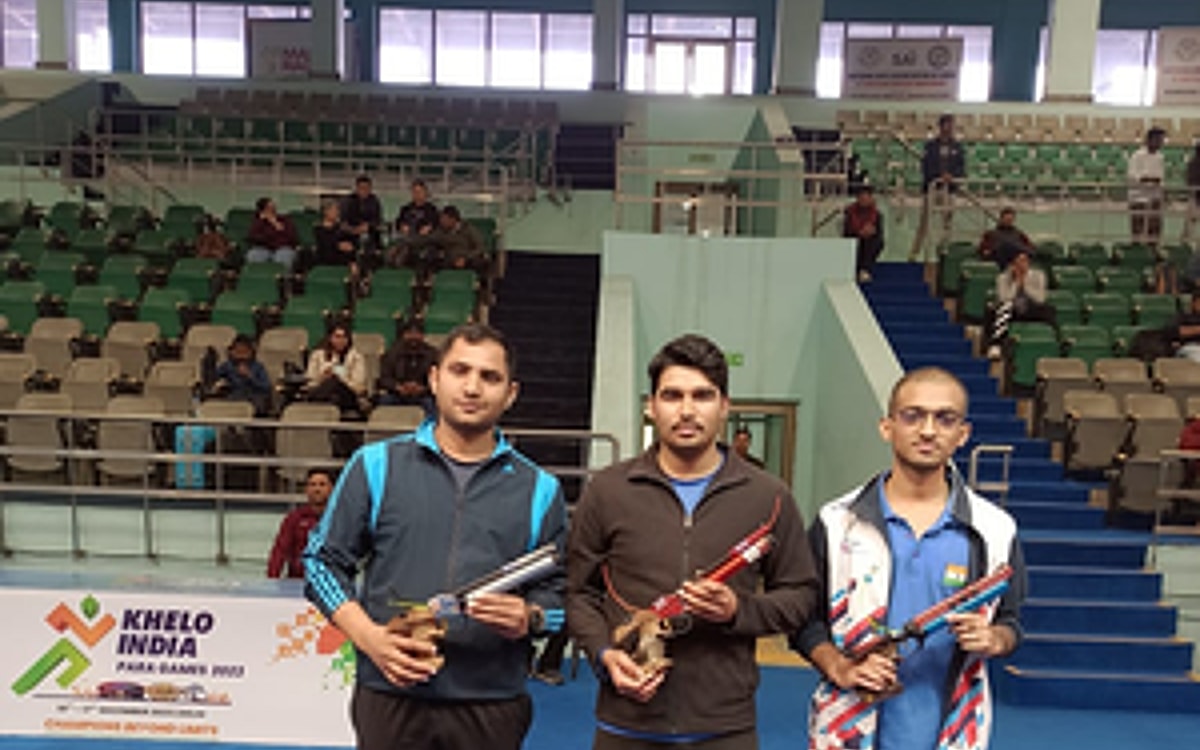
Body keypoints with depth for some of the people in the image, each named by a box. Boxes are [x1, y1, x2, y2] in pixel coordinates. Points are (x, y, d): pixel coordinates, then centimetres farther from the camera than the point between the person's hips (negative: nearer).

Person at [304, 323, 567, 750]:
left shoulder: (539, 490, 7)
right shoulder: (376, 465, 5)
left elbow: (559, 594, 9)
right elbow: (323, 561, 7)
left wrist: (528, 618, -13)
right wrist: (369, 636, -7)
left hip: (492, 706, 1)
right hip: (389, 698, 0)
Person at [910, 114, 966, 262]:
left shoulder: (957, 146, 7)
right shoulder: (930, 145, 1)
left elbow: (962, 168, 5)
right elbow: (925, 166, -2)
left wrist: (952, 176, -15)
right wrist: (939, 177, -14)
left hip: (949, 189, 2)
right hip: (931, 187, -2)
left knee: (947, 223, 4)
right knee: (924, 222, -1)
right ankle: (913, 254, 6)